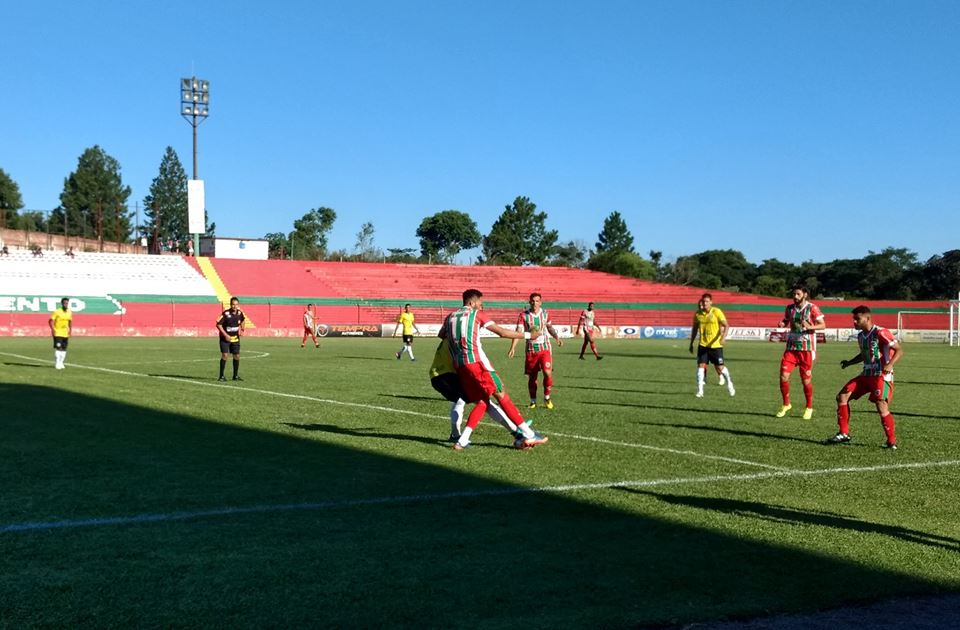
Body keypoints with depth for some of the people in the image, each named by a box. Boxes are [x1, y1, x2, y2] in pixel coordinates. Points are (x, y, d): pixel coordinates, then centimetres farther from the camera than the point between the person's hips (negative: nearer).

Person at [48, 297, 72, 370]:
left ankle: (61, 363, 19)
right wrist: (53, 329, -22)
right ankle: (57, 364, -7)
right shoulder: (57, 312, -12)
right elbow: (51, 321, -11)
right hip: (57, 333, -6)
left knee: (64, 349, 8)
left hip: (65, 334, 6)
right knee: (58, 348, -12)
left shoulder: (69, 312, 6)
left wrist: (70, 329, 9)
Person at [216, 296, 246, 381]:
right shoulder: (225, 313, -18)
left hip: (235, 338, 5)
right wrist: (225, 335, -20)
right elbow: (218, 324, -16)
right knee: (224, 355, -12)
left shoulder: (240, 313, -4)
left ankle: (236, 376, 16)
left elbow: (243, 320, 19)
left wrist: (241, 329, 5)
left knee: (237, 356, 4)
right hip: (225, 338, -5)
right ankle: (221, 376, -5)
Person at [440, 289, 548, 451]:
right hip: (476, 361, -6)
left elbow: (441, 335, 35)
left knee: (481, 402, 14)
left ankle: (462, 441, 1)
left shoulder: (450, 317, 19)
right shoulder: (476, 314, 4)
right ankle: (528, 435, -7)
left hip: (459, 366, 6)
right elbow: (502, 332, -1)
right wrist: (528, 335, 7)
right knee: (502, 395, -5)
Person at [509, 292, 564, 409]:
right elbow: (518, 331, -13)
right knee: (532, 377, 6)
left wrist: (557, 337, 4)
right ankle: (533, 401, 24)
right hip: (531, 350, -1)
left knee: (548, 373, -15)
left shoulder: (545, 313, 1)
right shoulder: (524, 315, -7)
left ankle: (547, 398, 4)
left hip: (545, 348, 1)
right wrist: (513, 347, -24)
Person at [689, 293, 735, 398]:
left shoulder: (717, 312, -8)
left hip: (716, 345, -3)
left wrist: (723, 336, -29)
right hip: (703, 345, 3)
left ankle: (729, 384, 28)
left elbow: (726, 326, -11)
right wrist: (691, 343, 15)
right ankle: (700, 391, -4)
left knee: (720, 367, 1)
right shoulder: (697, 314, 3)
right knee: (701, 365, -8)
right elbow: (694, 329, 15)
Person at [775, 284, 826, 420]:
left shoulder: (812, 308, -7)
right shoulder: (790, 308, 6)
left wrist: (810, 327, -27)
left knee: (806, 379, 1)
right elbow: (786, 321, 19)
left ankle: (809, 408, 18)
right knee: (783, 376, -5)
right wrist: (782, 324, -5)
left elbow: (823, 325, -8)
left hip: (806, 348, -4)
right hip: (791, 347, 4)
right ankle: (786, 404, 13)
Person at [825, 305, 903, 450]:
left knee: (881, 407, -19)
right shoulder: (861, 336, 10)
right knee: (842, 396, 3)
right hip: (866, 374, 9)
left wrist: (890, 364, -32)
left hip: (881, 375, -9)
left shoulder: (880, 333, -16)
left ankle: (892, 441, -4)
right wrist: (849, 363, 12)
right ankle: (844, 434, 10)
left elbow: (899, 350, -16)